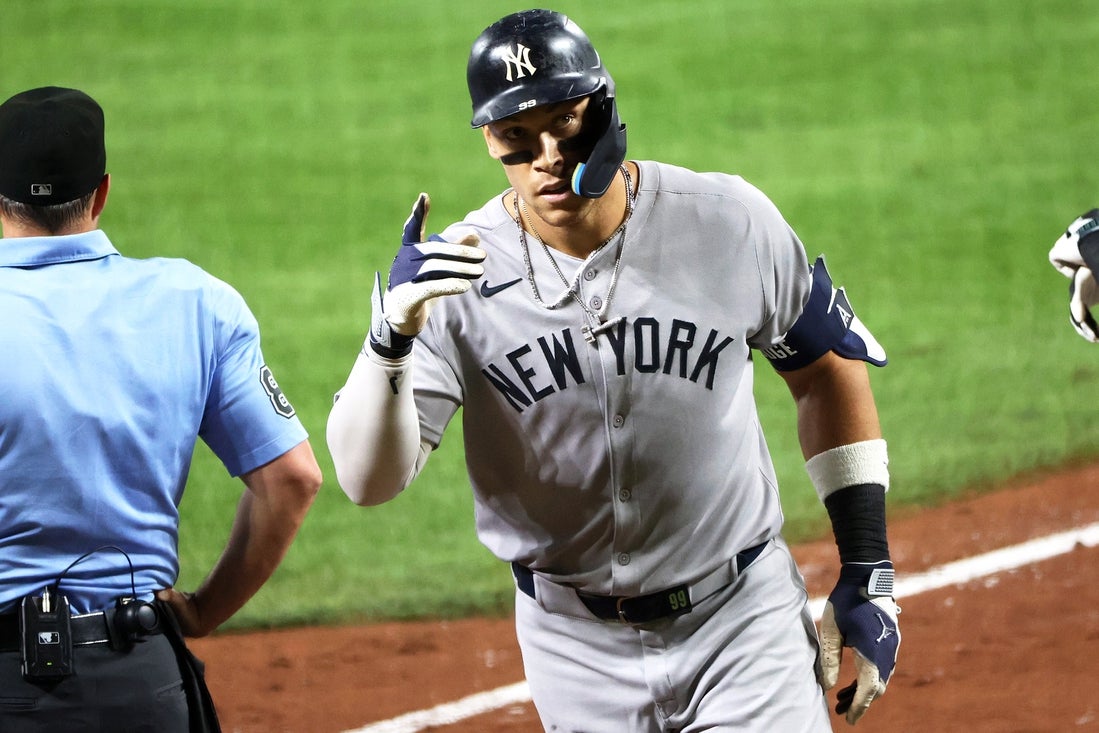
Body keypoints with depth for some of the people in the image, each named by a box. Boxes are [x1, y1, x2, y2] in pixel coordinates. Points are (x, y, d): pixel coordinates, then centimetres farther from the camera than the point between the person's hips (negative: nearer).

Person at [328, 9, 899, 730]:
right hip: (578, 641, 1)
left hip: (741, 617, -1)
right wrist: (392, 337, -35)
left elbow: (829, 369, 7)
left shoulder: (729, 222, -9)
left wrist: (868, 573, 4)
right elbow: (368, 480, -17)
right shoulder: (455, 276, -11)